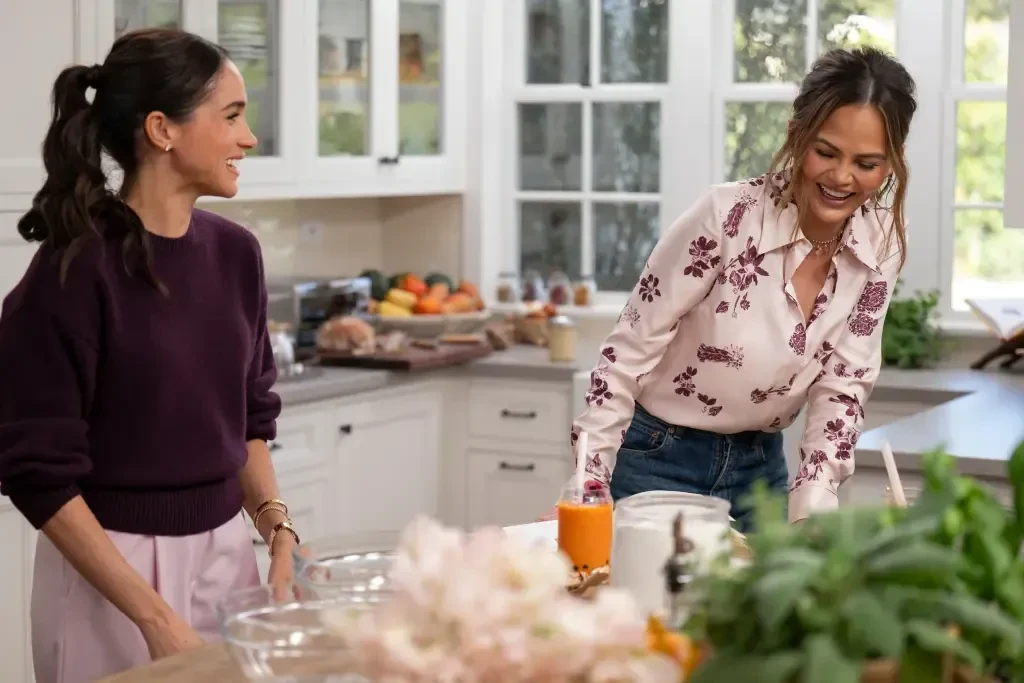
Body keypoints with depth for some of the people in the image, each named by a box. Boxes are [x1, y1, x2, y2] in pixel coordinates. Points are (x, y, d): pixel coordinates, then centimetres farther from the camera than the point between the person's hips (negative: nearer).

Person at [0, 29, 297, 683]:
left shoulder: (235, 253, 1)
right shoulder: (75, 272, -16)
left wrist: (278, 531, -3)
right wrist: (154, 616, -18)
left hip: (226, 551, 6)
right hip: (110, 564, -6)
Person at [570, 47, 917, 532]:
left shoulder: (882, 244, -9)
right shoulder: (726, 217, -23)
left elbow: (842, 389, -4)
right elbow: (627, 355, -17)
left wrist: (809, 514, -15)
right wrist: (589, 485, -20)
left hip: (761, 468, 4)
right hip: (656, 460, -4)